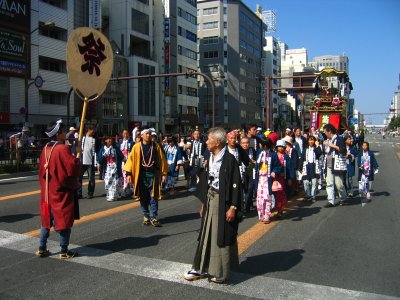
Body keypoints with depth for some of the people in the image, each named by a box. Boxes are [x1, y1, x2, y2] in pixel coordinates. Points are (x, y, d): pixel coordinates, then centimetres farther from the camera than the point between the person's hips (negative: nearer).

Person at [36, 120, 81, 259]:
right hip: (62, 191, -8)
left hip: (47, 191, 8)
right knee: (64, 220, 2)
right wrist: (77, 161, -4)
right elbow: (73, 169, -23)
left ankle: (42, 248, 24)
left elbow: (42, 169, 14)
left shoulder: (46, 148, 6)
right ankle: (64, 251, 10)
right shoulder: (63, 149, -19)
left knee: (47, 219, 17)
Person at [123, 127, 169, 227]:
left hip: (153, 175, -1)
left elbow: (162, 160, 5)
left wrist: (164, 173, 2)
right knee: (143, 197, 7)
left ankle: (154, 218, 4)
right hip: (141, 175, 1)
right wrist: (129, 173, -5)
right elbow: (131, 159, 2)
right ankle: (146, 216, 19)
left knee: (153, 197, -1)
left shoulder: (156, 146, 3)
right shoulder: (137, 147, 3)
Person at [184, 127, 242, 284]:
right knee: (207, 234, 12)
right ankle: (201, 268, 23)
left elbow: (236, 184, -15)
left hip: (223, 201, -7)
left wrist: (233, 207, -18)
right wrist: (204, 203, 16)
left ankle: (222, 273, 16)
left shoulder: (229, 159, -15)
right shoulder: (211, 158, 8)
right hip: (211, 199, 7)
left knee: (222, 236, 2)